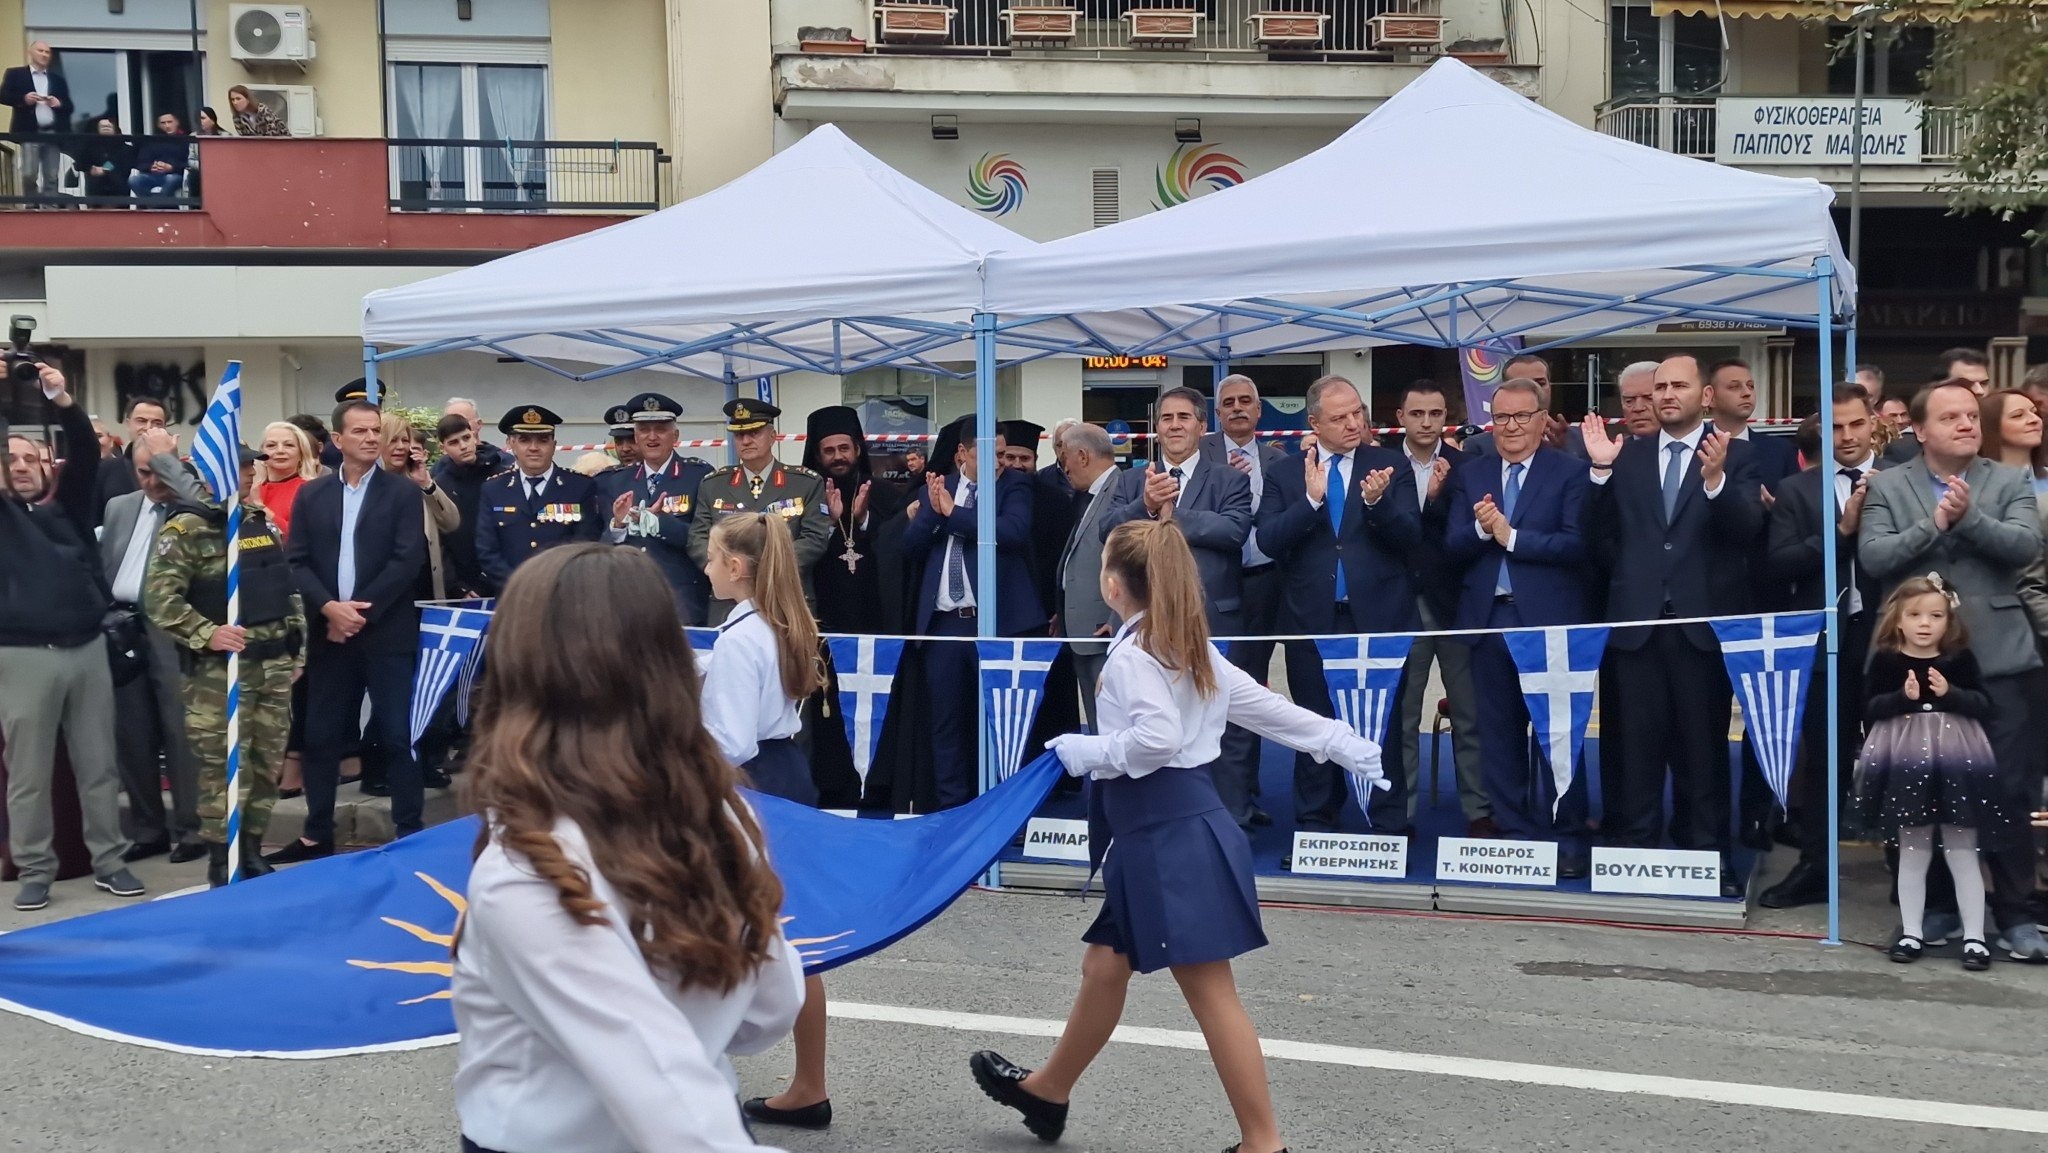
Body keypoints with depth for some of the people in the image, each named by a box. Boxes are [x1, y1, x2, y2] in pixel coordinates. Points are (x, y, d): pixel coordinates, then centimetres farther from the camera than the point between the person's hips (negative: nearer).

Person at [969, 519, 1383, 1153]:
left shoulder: (1133, 654, -15)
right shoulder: (1191, 650, 12)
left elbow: (1157, 739, -29)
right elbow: (1273, 709, 14)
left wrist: (1084, 752, -13)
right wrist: (1350, 748, 19)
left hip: (1170, 836, -10)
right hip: (1154, 836, 10)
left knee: (1210, 991, -5)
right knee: (1104, 967, 20)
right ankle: (1049, 1090, 35)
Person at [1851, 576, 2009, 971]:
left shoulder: (1960, 658, 2)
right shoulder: (1885, 660, 0)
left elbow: (1983, 705, -1)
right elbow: (1872, 709, -3)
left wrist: (1949, 693, -17)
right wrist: (1903, 697, -20)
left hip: (1956, 763, 0)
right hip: (1905, 764, 0)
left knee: (1963, 854, 5)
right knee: (1912, 853, 9)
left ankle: (1974, 936, 13)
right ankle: (1911, 932, 19)